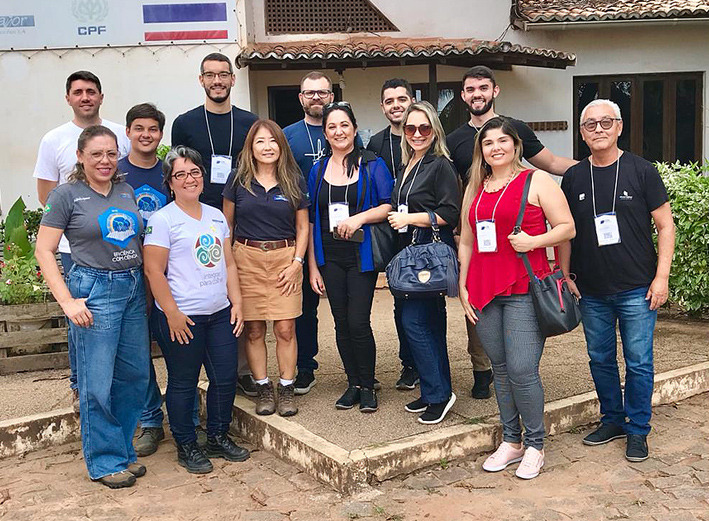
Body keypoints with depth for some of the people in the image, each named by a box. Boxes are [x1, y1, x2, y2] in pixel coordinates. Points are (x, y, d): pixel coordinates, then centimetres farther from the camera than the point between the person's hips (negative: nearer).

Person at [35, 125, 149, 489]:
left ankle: (123, 449, 27)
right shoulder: (67, 195, -4)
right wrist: (67, 301, -12)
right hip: (94, 291, -5)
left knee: (135, 375, 10)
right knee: (97, 383, -1)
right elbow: (43, 250, -5)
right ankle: (106, 462, 15)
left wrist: (145, 283, 9)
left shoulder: (128, 192, 12)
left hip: (134, 289, 6)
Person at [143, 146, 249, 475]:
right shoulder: (163, 220, -7)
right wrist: (172, 315, -14)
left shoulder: (216, 216, 12)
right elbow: (154, 271, -11)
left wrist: (236, 302, 8)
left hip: (220, 313, 6)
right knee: (183, 383, 6)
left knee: (226, 378, 10)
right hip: (182, 318, -6)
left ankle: (219, 438, 28)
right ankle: (186, 446, 21)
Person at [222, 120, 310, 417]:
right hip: (247, 258, 0)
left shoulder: (294, 181, 5)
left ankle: (286, 390, 10)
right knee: (254, 329, 2)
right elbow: (226, 224, 8)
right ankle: (263, 389, 15)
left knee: (285, 328, -3)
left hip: (285, 257, 0)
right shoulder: (238, 180, 3)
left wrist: (297, 262, -1)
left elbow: (303, 227, 10)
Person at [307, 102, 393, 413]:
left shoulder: (372, 165, 1)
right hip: (329, 258, 4)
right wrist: (312, 266, 5)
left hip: (361, 255, -3)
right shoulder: (318, 170, 10)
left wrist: (360, 217, -20)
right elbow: (311, 220, 10)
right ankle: (353, 384, 21)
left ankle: (368, 387, 9)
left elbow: (389, 206, -4)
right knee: (341, 324, 7)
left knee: (358, 323, -8)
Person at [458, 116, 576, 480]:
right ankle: (510, 441, 22)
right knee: (500, 368, 10)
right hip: (483, 292, 5)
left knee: (522, 370, -9)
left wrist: (534, 240, -17)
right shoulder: (475, 188, 16)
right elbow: (466, 241, 19)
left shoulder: (536, 181, 2)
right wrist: (463, 286, 13)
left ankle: (534, 446, 8)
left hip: (524, 290, -5)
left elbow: (567, 227, 0)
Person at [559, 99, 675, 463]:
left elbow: (665, 226, -2)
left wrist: (661, 277, -8)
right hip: (591, 292, 3)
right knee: (600, 359, 13)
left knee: (638, 362, 3)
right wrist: (564, 277, 6)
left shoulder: (642, 171, -3)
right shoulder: (574, 178, 5)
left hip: (637, 289, -3)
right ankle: (613, 419, 31)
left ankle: (637, 430, 18)